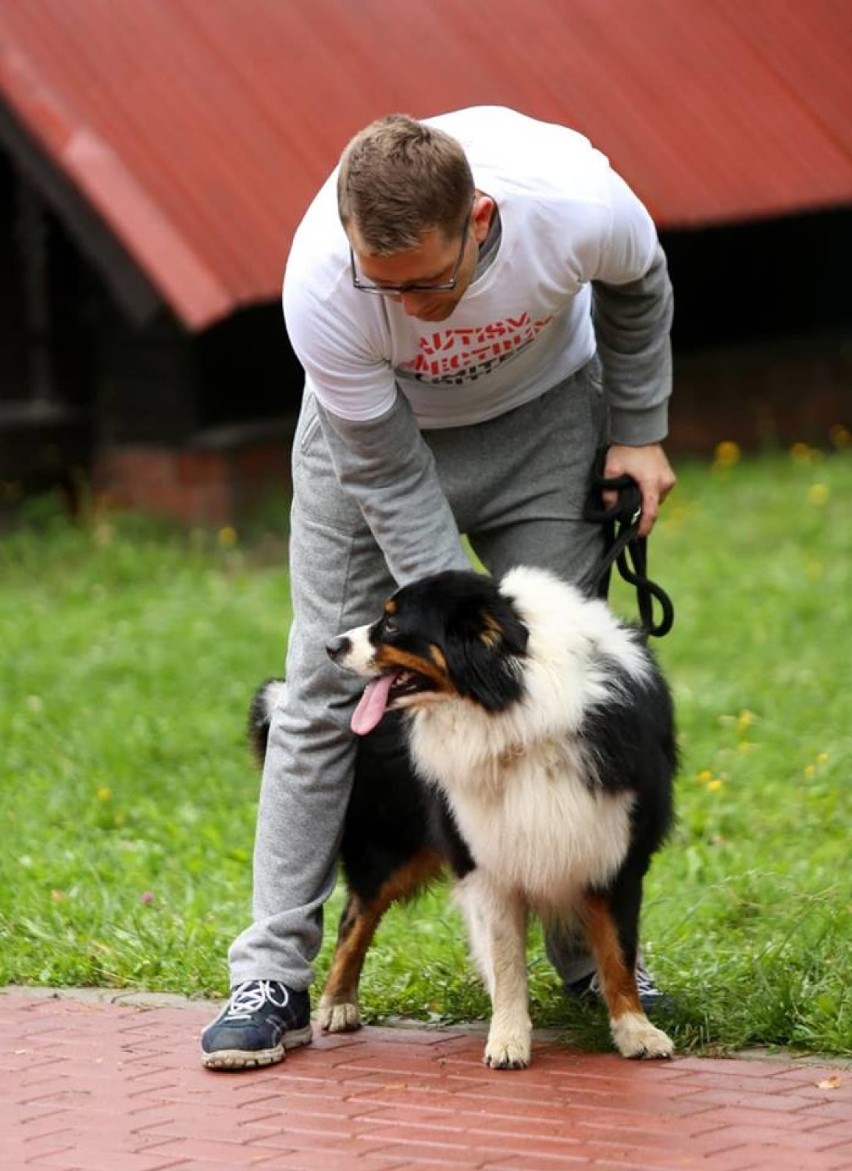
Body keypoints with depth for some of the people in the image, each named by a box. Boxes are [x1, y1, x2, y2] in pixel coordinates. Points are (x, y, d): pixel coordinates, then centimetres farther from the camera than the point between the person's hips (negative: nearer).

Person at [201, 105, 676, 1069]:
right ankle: (272, 979, -4)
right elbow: (389, 478, -25)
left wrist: (639, 432, -3)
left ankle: (591, 954, 11)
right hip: (374, 427, -1)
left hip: (543, 411, 1)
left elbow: (638, 291, -8)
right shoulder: (320, 289, -38)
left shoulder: (580, 207, -36)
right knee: (327, 687, -6)